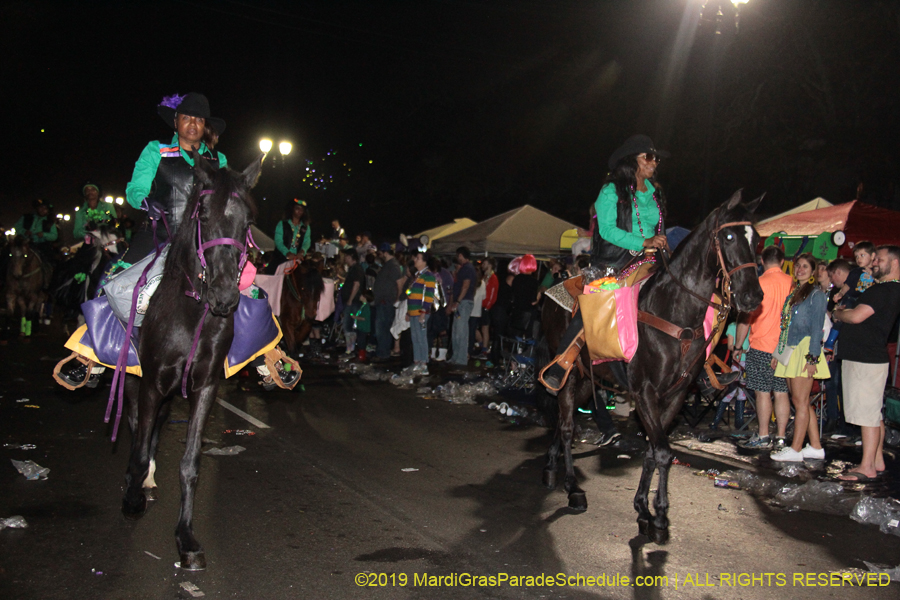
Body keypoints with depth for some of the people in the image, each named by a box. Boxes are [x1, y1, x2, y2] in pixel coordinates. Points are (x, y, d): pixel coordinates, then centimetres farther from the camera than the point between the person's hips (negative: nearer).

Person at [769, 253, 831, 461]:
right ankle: (816, 447, 16)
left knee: (800, 401, -6)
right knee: (801, 401, 9)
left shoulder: (816, 294, -4)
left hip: (805, 350, -8)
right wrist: (778, 353, 17)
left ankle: (795, 449, -3)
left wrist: (813, 358, -16)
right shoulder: (792, 293, 19)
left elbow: (816, 328, -10)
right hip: (790, 351, 8)